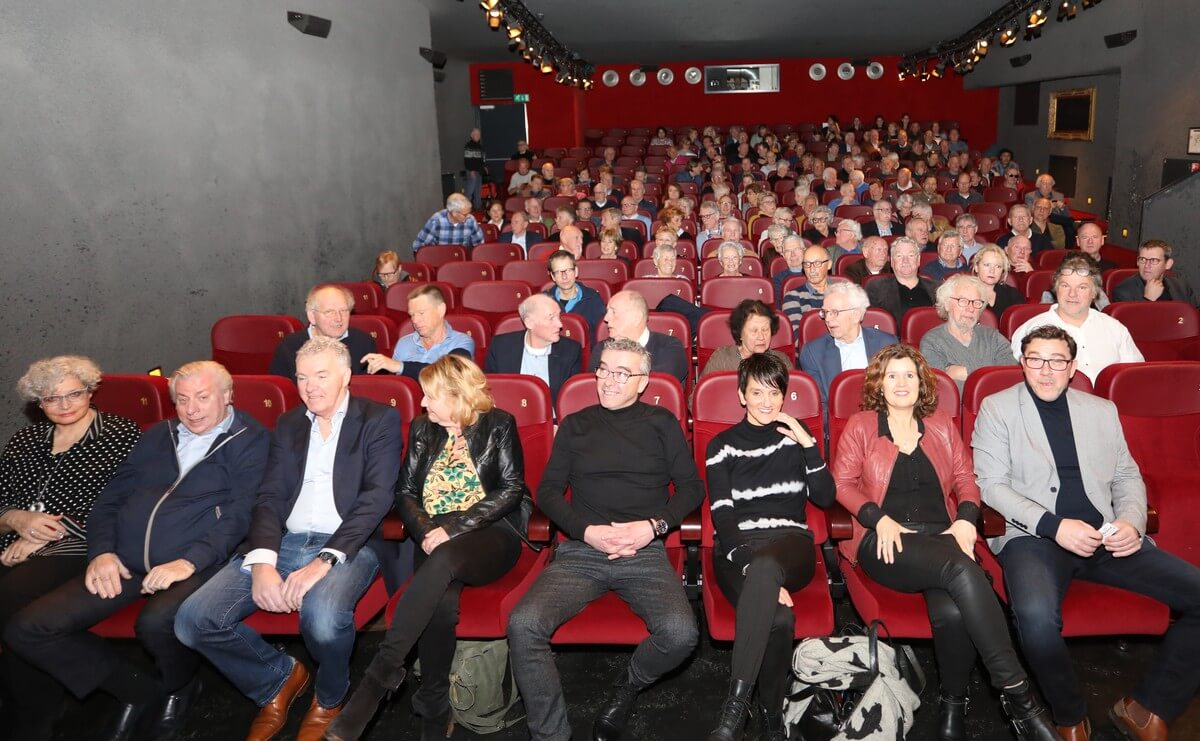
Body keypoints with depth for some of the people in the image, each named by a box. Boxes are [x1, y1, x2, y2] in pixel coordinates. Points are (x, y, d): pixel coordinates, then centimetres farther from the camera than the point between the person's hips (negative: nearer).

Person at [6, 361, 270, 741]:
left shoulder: (252, 442, 4)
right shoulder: (156, 436, 21)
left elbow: (241, 514, -7)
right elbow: (109, 500, 20)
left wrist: (190, 561, -20)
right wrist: (101, 552, 1)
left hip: (194, 565, -6)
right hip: (124, 565, 6)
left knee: (157, 622, -37)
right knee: (25, 630, -10)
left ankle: (179, 686, 1)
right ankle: (137, 688, 7)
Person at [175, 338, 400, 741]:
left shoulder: (380, 419, 2)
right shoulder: (288, 424, 17)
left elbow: (377, 497, -10)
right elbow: (270, 497, 8)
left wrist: (325, 560, -22)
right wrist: (262, 561, -12)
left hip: (345, 545, -5)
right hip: (284, 543, 5)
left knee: (322, 616, -36)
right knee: (193, 620, -14)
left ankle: (328, 699, 1)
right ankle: (279, 678, 14)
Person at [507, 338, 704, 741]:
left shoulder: (661, 423, 13)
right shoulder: (576, 425, 16)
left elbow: (691, 488, 11)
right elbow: (547, 491, 11)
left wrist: (654, 526, -6)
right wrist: (586, 531, -5)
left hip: (645, 552, -1)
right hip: (581, 549, 1)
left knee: (680, 633, -28)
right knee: (523, 624, -25)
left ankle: (627, 686, 6)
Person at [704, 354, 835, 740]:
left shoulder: (796, 435, 17)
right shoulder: (722, 445, 11)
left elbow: (824, 497, 9)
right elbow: (722, 516, -1)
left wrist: (809, 446, -4)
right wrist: (757, 574, -16)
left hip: (790, 541, 1)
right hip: (737, 547, 0)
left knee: (766, 566, -40)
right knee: (779, 617, -35)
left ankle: (736, 705, -35)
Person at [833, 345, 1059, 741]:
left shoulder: (942, 424, 22)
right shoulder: (860, 426, 12)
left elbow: (966, 480, 17)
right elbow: (843, 483, 5)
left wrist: (966, 520, -3)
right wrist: (879, 519, -10)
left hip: (943, 538, 3)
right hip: (887, 543, -2)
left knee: (952, 611, -33)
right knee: (962, 572, -35)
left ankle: (953, 703, -10)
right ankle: (1017, 693, -28)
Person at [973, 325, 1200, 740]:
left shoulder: (1101, 410, 18)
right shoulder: (997, 408, 4)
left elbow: (1128, 476, 18)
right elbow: (990, 484, -3)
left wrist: (1131, 522, -4)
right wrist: (1053, 526, -15)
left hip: (1106, 537, 5)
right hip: (1034, 535, -5)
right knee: (1037, 615, -35)